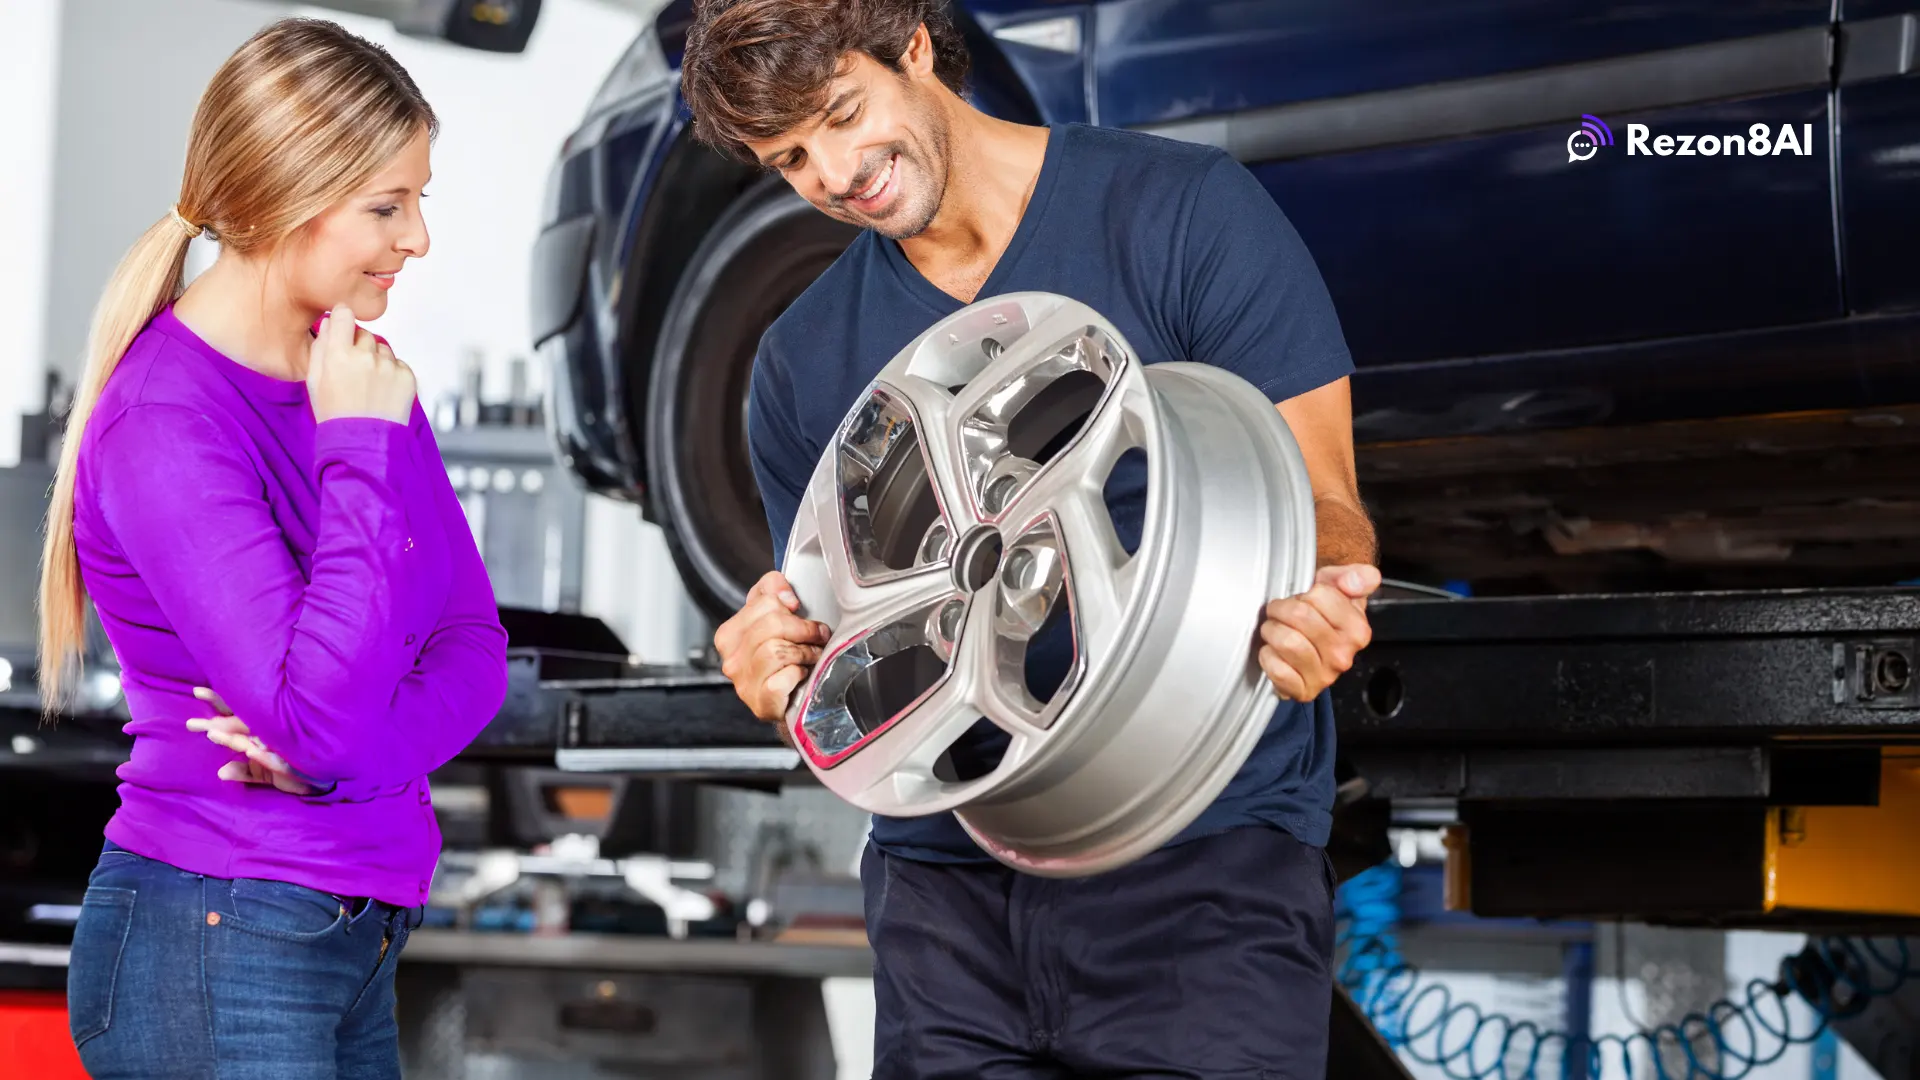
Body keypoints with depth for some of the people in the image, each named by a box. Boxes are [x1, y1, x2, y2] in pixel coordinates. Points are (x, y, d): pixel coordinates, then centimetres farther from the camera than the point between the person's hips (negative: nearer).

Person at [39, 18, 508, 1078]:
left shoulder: (358, 378, 7)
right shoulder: (164, 423, -17)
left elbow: (473, 642, 6)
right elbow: (322, 721, -24)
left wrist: (355, 756, -13)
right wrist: (360, 445, -22)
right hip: (212, 950, -7)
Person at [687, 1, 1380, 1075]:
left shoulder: (1186, 212, -2)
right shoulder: (801, 366, 11)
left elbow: (1325, 503, -4)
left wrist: (1320, 601, -28)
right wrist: (786, 677, -11)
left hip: (1203, 863, -4)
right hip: (943, 884, 4)